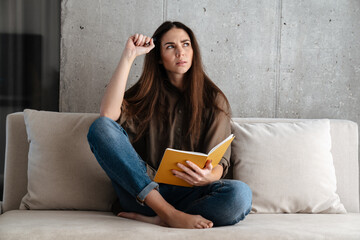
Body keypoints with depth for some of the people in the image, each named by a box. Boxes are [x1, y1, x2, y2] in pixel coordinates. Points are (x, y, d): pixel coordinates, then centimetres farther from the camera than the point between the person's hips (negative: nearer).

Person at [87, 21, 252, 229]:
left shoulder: (213, 99, 9)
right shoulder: (146, 95, 10)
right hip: (142, 193, 1)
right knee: (101, 128, -22)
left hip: (189, 194, -1)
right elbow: (108, 114, -12)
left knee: (240, 194, -32)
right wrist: (129, 56, -8)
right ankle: (170, 214, -30)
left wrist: (207, 177, -25)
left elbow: (219, 162, 1)